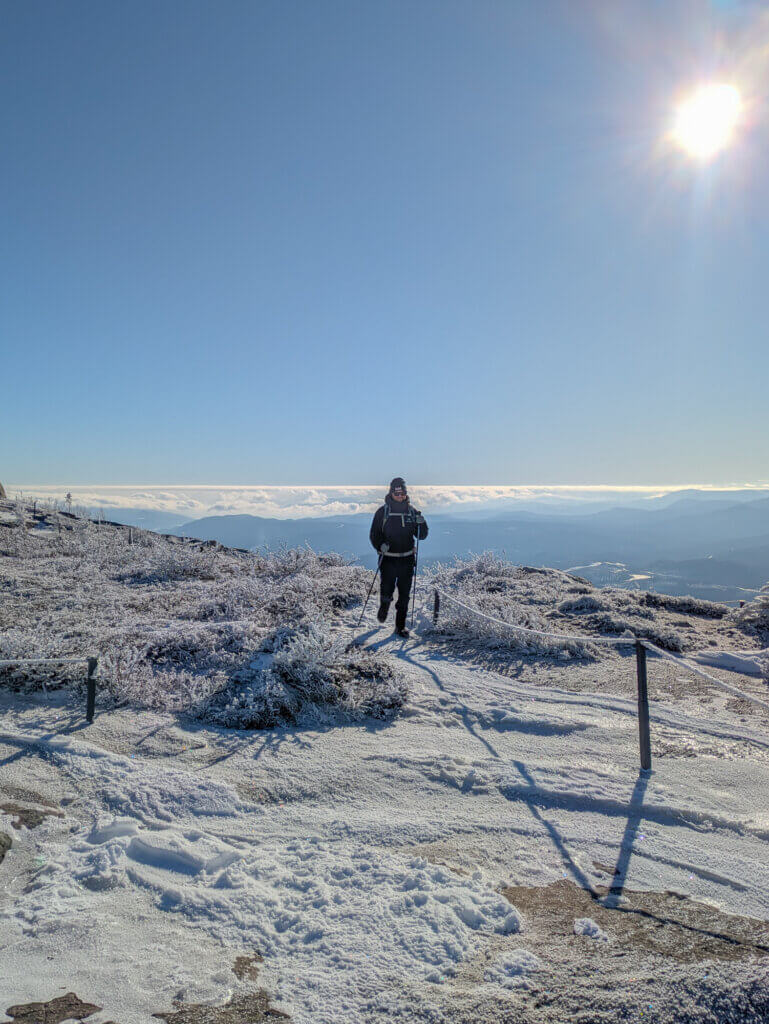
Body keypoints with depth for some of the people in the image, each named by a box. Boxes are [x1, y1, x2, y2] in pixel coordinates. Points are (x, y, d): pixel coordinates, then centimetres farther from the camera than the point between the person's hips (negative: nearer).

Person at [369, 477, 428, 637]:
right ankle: (384, 606, 32)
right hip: (388, 559, -2)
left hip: (406, 559, 2)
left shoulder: (412, 511, 5)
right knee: (386, 591, -4)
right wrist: (380, 545, -20)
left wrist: (421, 524, -14)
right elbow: (374, 535, 0)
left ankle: (400, 626, 17)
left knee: (405, 595, 4)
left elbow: (421, 536, 7)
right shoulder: (382, 512, -2)